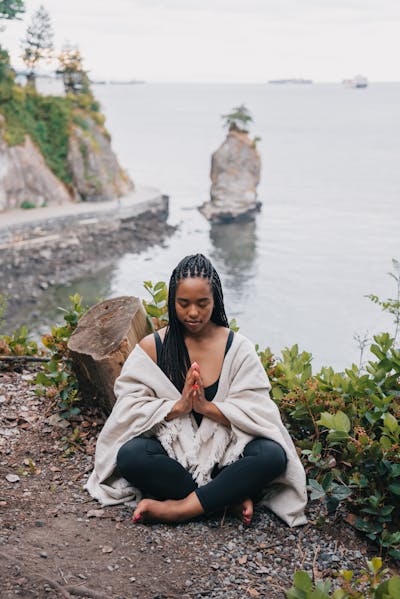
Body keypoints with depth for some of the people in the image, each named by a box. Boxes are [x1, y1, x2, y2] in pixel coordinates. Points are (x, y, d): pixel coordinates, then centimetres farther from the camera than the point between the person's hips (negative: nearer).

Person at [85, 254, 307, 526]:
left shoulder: (238, 347, 0)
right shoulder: (152, 347, 1)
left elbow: (256, 411, -6)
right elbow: (130, 407, -6)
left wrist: (206, 406, -20)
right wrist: (178, 406, -19)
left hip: (224, 451, 0)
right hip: (171, 450, 0)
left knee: (273, 455, -29)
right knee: (129, 455, -31)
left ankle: (180, 508, -25)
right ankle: (229, 497, -21)